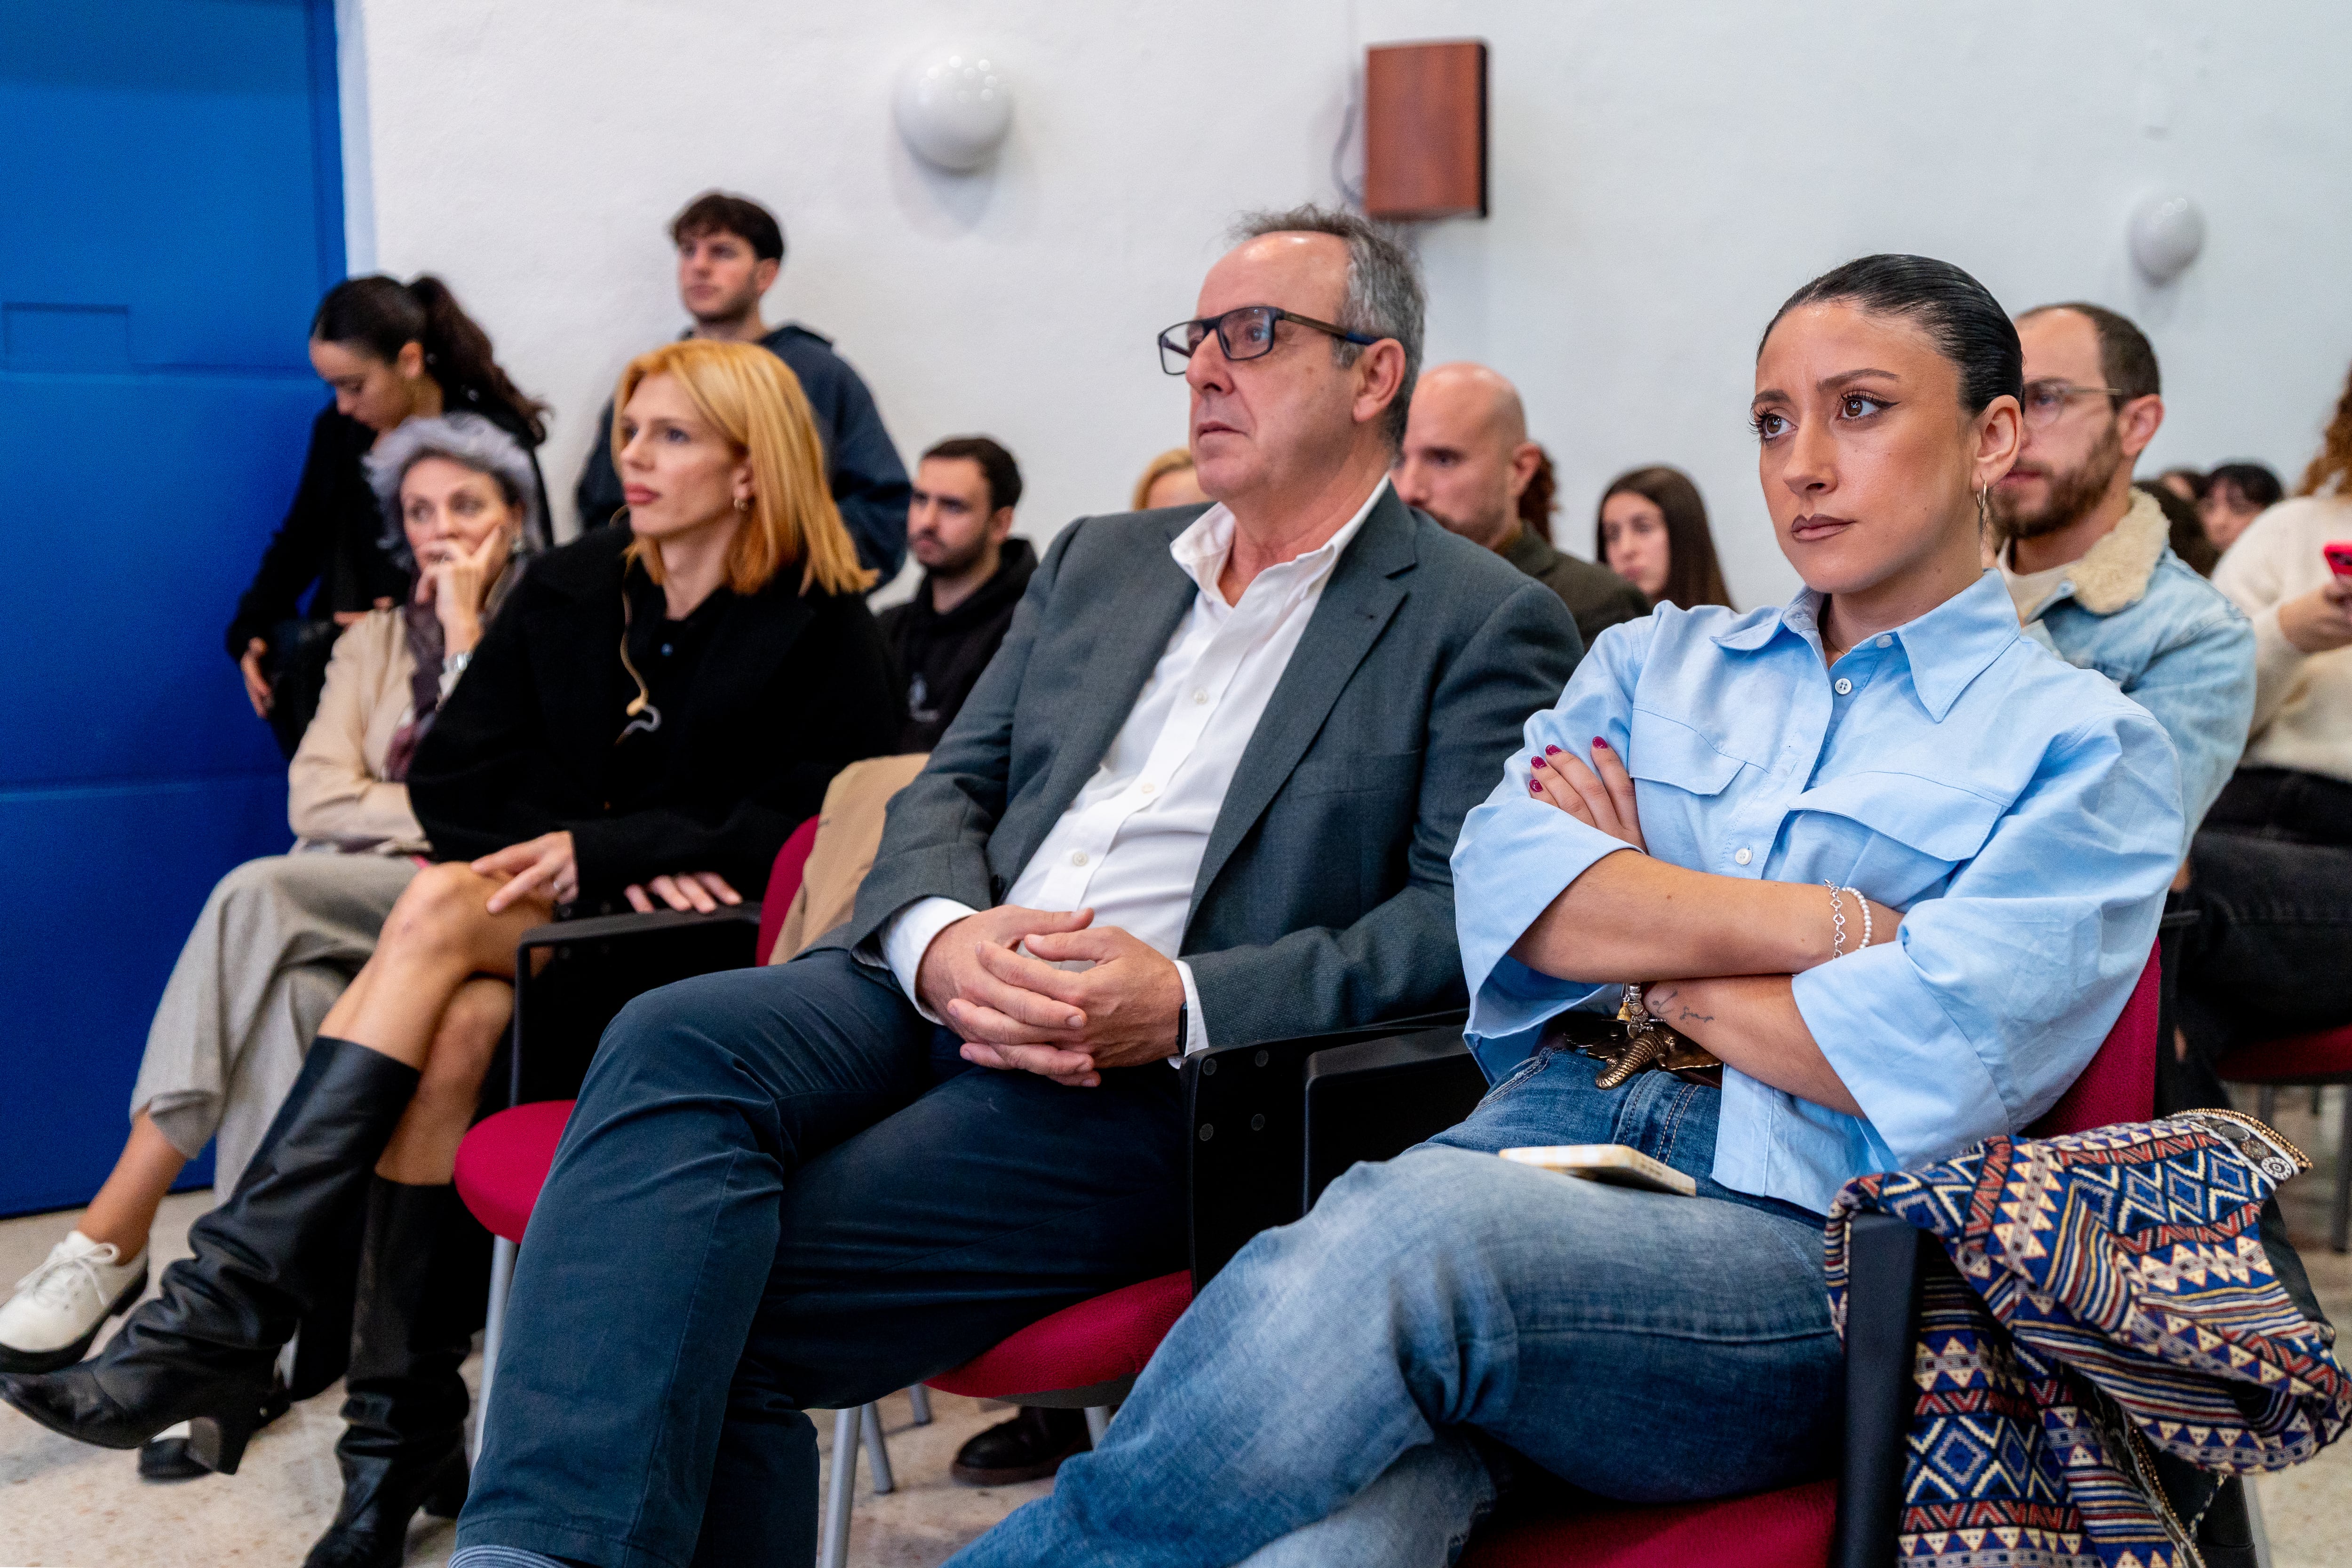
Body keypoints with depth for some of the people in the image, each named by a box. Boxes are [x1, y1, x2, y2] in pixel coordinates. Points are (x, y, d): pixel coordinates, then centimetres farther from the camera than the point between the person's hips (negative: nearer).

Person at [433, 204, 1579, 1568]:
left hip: (1153, 1078, -5)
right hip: (938, 993, 5)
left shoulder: (1487, 625, 5)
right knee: (676, 1040, -27)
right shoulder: (1097, 562, 23)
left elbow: (1468, 917, -6)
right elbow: (948, 791, 17)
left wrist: (1186, 1004, -19)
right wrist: (945, 938, -8)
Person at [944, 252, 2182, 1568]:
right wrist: (1832, 922, -3)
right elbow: (1507, 882, 4)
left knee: (1415, 1229, -35)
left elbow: (1938, 1063, -7)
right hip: (1539, 1149, 3)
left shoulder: (2086, 750, 10)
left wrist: (1639, 941, 4)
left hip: (1794, 1247, -3)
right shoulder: (1662, 658, 23)